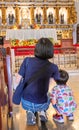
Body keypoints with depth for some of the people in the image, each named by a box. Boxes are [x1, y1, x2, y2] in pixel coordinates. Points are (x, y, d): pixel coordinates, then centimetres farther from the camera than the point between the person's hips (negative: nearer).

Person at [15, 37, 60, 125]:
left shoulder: (27, 60, -13)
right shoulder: (53, 67, -11)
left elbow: (18, 81, -7)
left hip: (26, 103, -1)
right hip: (41, 104, 1)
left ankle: (30, 112, 9)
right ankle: (42, 111, 10)